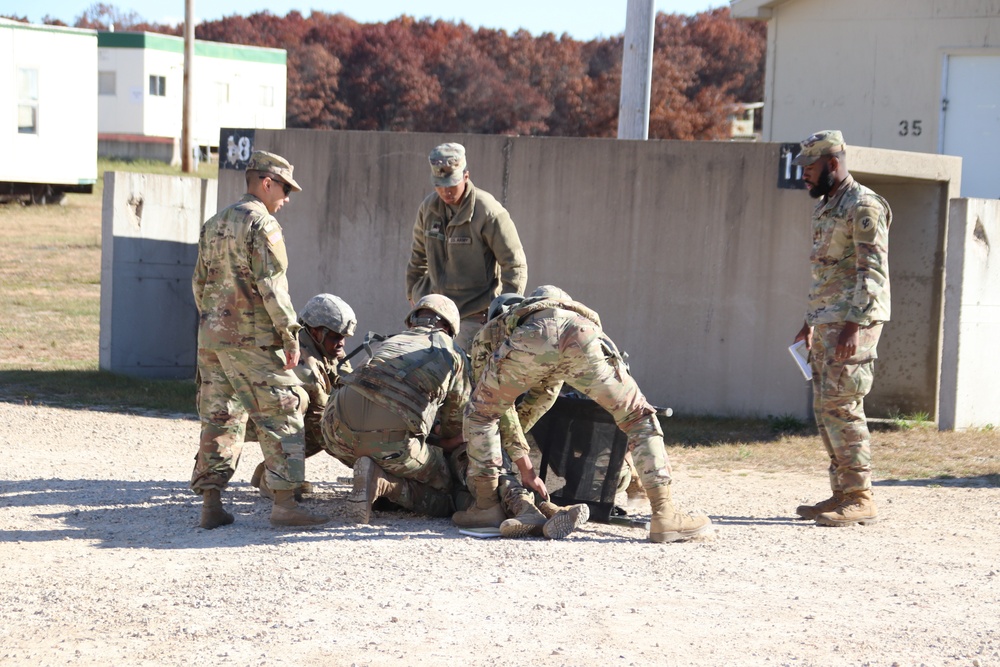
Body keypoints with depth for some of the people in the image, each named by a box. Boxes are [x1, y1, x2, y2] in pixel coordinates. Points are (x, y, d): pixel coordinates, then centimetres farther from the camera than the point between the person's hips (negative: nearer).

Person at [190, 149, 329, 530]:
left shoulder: (213, 225, 16)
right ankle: (284, 504, -5)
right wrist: (290, 335, -12)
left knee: (219, 418, 11)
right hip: (251, 340, -8)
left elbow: (199, 284, 20)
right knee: (281, 416, -2)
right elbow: (272, 287, -16)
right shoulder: (262, 224, -10)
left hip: (211, 337, 8)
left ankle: (211, 504, 10)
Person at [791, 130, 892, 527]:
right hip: (825, 322, 10)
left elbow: (873, 273, -18)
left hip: (853, 322, -10)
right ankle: (842, 494, 14)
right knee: (825, 409, 9)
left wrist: (853, 326, -24)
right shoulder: (824, 208, 18)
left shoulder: (863, 207, -12)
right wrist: (810, 323, 23)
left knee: (841, 407, -12)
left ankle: (860, 499, -8)